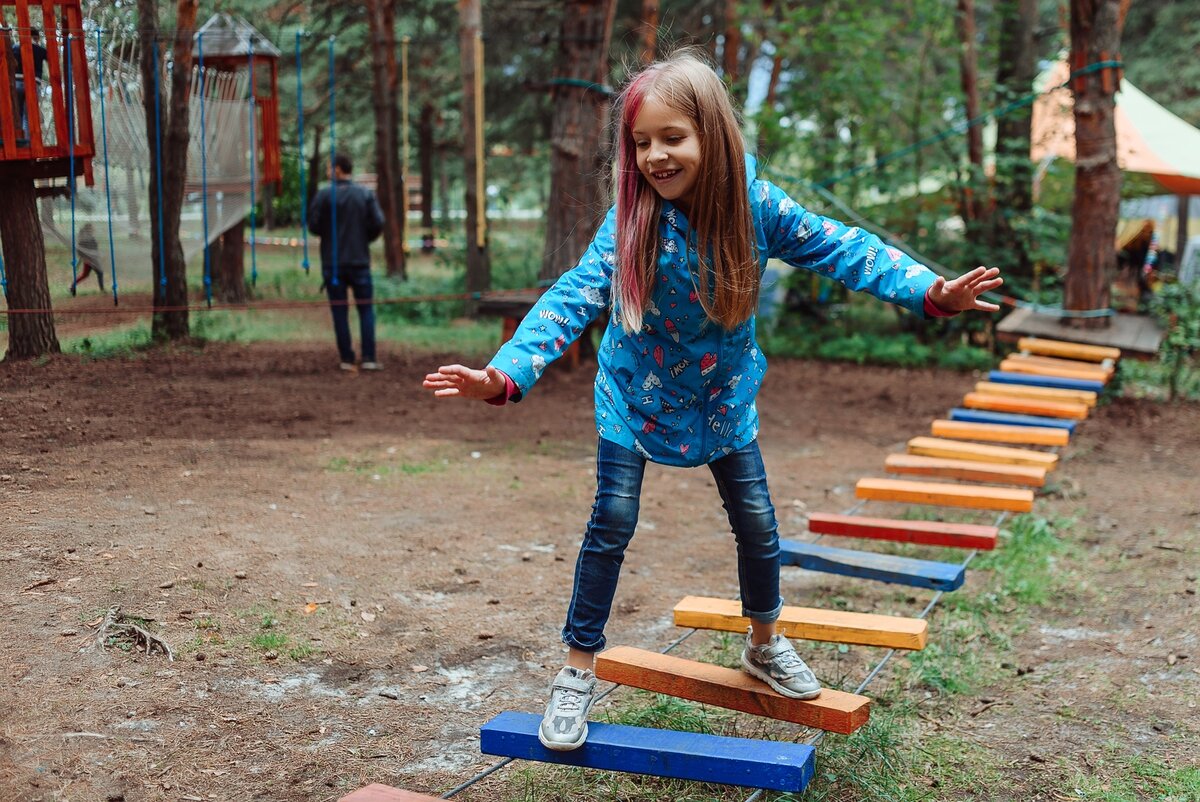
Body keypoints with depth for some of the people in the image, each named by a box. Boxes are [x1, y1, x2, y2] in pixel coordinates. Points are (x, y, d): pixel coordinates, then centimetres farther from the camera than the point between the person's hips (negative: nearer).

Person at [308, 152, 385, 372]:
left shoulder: (325, 195, -6)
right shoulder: (366, 194, 0)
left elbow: (313, 225, -8)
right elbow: (378, 223, -5)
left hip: (332, 263, -1)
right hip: (360, 261, 1)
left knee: (339, 312, 5)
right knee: (366, 309, 7)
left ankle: (347, 359, 4)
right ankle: (368, 358, -1)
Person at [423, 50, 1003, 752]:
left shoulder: (756, 205, -19)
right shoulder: (631, 220, -26)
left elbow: (842, 250, -13)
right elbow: (575, 297, -32)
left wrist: (931, 291, -22)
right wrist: (505, 374, -46)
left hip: (723, 395, 3)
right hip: (637, 394, -2)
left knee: (757, 520, 9)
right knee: (612, 523, -4)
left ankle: (765, 645, 35)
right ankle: (579, 671, 11)